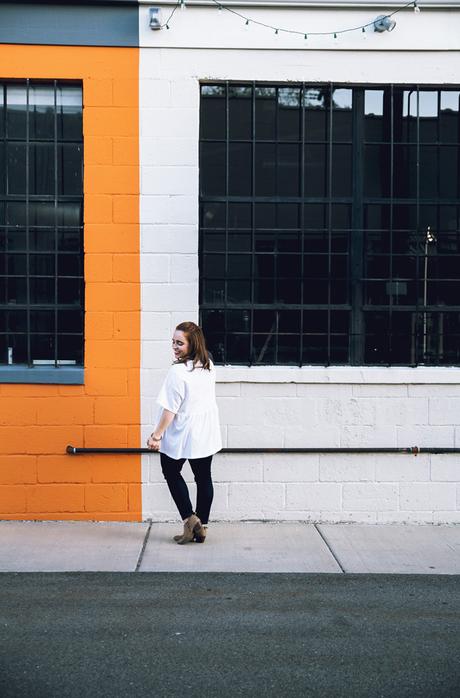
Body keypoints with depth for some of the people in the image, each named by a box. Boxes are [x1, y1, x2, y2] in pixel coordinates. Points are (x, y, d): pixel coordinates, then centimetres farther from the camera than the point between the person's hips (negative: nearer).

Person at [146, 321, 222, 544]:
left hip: (181, 434, -6)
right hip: (206, 434, 6)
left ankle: (190, 519, 4)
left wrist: (157, 435, -13)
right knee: (203, 477, 12)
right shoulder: (209, 366, 2)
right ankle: (201, 526, 18)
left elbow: (170, 409, -20)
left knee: (172, 473, 14)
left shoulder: (178, 371, -22)